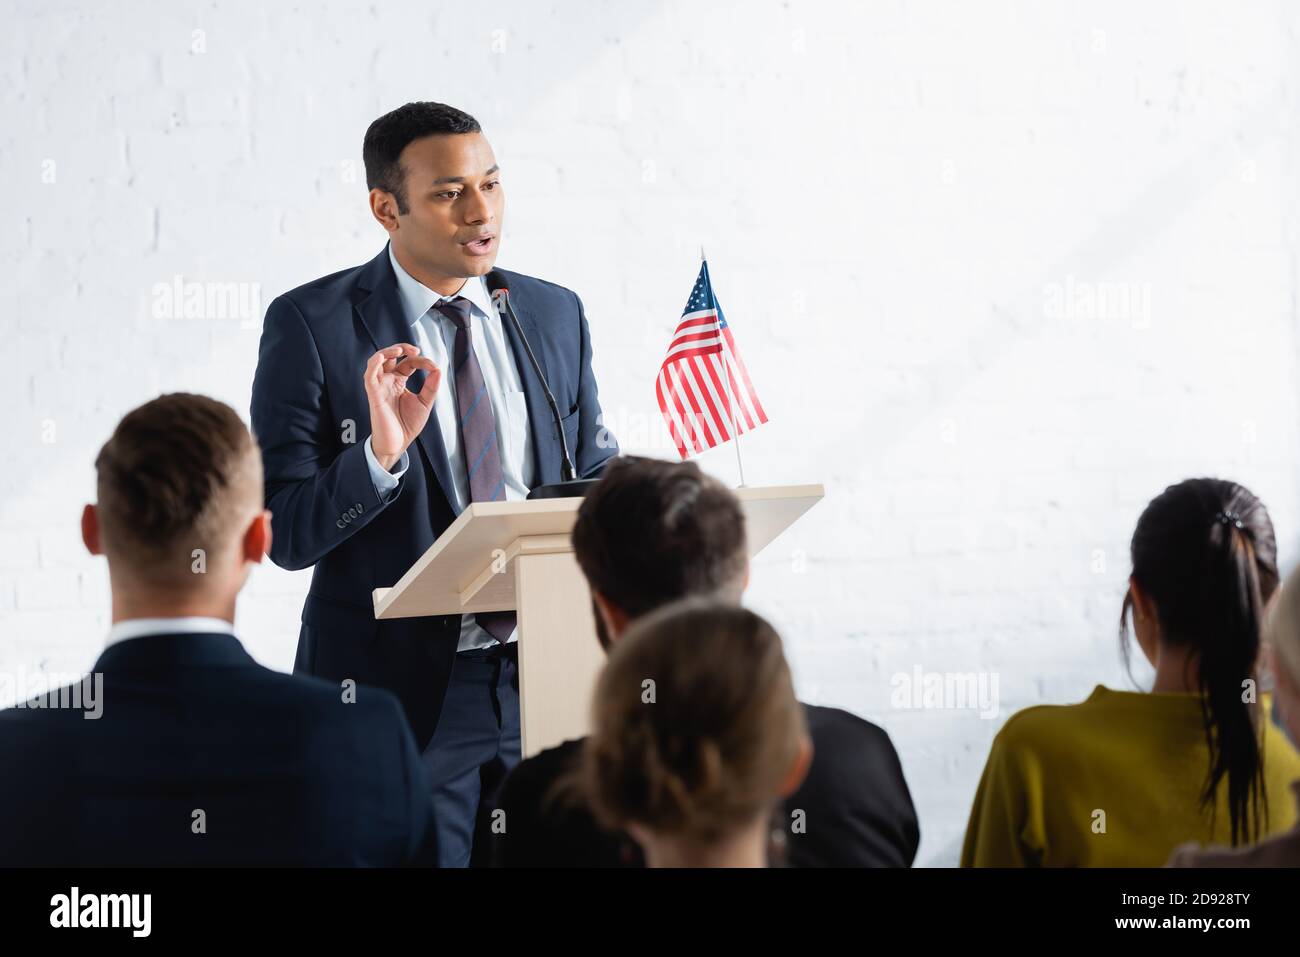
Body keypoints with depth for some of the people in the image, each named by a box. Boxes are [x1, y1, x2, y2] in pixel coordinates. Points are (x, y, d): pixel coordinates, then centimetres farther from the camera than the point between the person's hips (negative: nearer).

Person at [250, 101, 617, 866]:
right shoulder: (311, 325, -5)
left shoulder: (555, 315, 9)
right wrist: (380, 453, -25)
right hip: (402, 690, -4)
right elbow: (287, 534, -8)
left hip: (549, 680, 4)